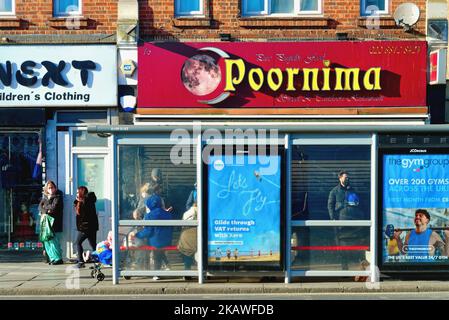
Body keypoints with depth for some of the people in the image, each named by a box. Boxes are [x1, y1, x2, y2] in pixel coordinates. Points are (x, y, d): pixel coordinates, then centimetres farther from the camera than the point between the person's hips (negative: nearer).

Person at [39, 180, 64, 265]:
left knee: (54, 241, -9)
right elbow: (40, 206, 10)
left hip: (55, 222, -7)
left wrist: (45, 207, 2)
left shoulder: (58, 197, -4)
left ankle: (58, 259, -4)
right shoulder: (45, 197, 17)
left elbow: (54, 207, -13)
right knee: (46, 241, 4)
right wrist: (45, 211, -10)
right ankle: (52, 258, 11)